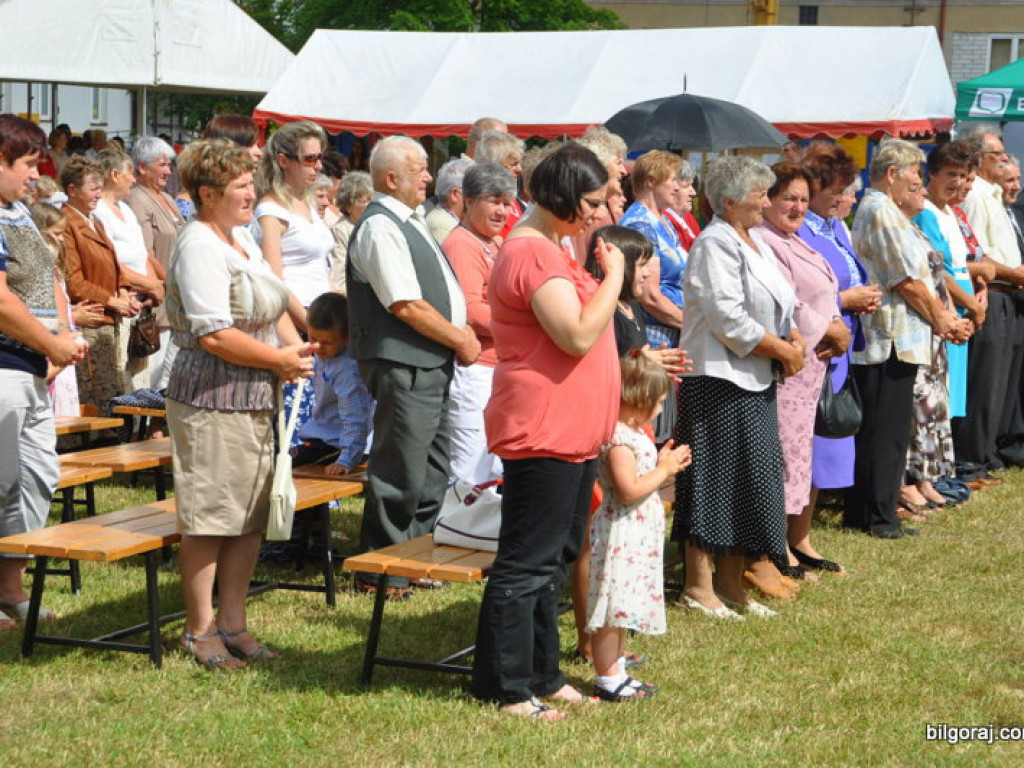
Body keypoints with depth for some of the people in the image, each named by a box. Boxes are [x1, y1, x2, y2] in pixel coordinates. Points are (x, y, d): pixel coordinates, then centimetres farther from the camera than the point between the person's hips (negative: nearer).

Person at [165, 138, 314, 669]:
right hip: (212, 400, -10)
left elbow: (272, 307, 23)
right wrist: (280, 359, -13)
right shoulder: (200, 246, -15)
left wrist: (297, 346, 4)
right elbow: (215, 335, -22)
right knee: (208, 518, -1)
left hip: (255, 398, 10)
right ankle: (200, 631, 9)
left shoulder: (241, 237, 15)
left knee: (251, 517, 12)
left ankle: (232, 623, 21)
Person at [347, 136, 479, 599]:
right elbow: (407, 305, -21)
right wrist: (460, 339, -11)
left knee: (433, 471, 17)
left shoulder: (411, 222, 16)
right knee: (401, 473, -4)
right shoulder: (380, 227, -16)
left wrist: (461, 333, 6)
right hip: (403, 367, -10)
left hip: (433, 364, 10)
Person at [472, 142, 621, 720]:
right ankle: (506, 689, 3)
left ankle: (540, 677, 25)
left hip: (573, 434, 11)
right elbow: (578, 335, -23)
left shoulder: (552, 249, 19)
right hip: (543, 434, -11)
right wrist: (614, 276, -15)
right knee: (527, 564, -4)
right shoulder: (534, 253, -17)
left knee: (553, 562, 16)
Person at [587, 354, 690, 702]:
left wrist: (667, 465, 11)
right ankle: (608, 680, 0)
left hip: (637, 537, 11)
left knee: (621, 609, 16)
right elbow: (629, 490, -25)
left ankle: (617, 672, 23)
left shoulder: (633, 433, 14)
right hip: (620, 533, -11)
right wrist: (664, 469, -15)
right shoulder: (618, 438, -19)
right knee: (612, 609, -4)